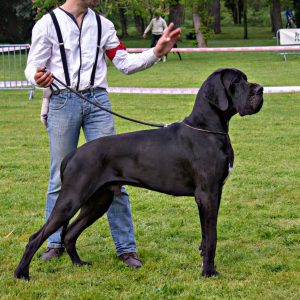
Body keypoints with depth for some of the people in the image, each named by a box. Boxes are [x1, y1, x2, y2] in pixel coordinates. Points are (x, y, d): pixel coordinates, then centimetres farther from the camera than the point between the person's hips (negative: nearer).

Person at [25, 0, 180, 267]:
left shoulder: (103, 25, 12)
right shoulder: (48, 24, 1)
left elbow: (125, 63, 12)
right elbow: (33, 67, 1)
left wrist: (156, 53, -3)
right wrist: (38, 78, -23)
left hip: (98, 102, 2)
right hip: (62, 102, -2)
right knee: (60, 177, 3)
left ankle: (126, 247, 3)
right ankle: (56, 243, 18)